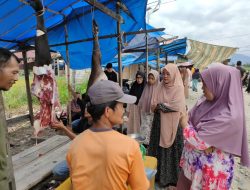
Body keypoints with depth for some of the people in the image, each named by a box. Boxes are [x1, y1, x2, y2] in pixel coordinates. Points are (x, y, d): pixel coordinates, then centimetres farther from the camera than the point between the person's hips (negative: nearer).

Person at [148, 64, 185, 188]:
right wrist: (166, 107, -16)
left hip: (172, 124, -4)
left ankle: (172, 178, 23)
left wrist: (160, 105, -9)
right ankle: (159, 174, 31)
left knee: (172, 150, 6)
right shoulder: (160, 87, 6)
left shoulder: (178, 88, -7)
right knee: (159, 149, 12)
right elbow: (153, 106, 1)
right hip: (160, 123, 5)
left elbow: (176, 106, -18)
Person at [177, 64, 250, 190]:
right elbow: (189, 118, -3)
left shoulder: (228, 117, -29)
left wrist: (185, 125, -10)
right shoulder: (206, 101, -6)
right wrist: (204, 143, -17)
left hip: (209, 168, -7)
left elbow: (198, 141, -26)